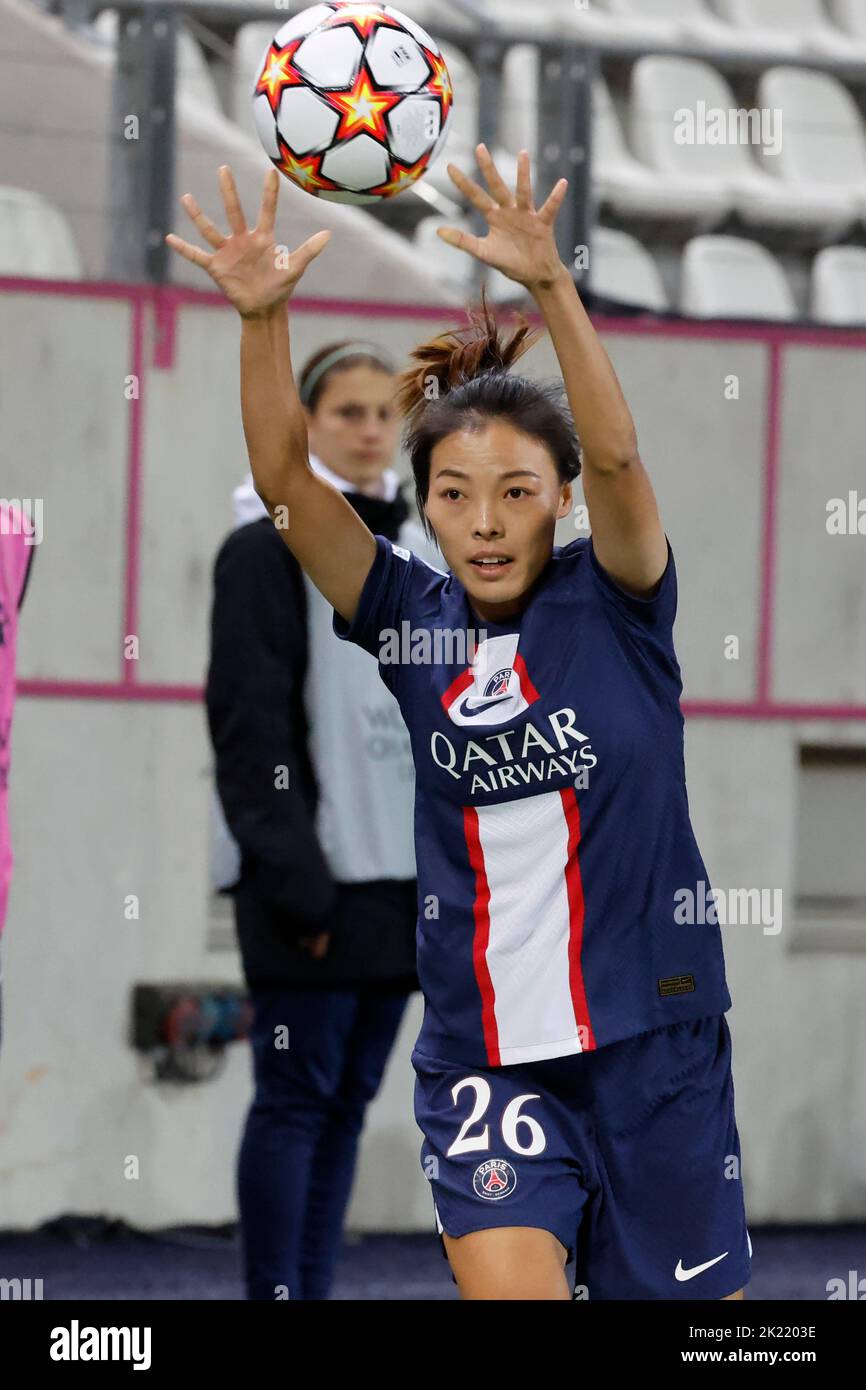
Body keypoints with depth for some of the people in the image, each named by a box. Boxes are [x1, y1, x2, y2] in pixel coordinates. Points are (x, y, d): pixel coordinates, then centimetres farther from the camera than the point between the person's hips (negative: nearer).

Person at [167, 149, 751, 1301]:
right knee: (508, 1289, -18)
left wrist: (548, 283, -37)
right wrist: (262, 316, -25)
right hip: (482, 1051, 1)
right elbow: (285, 481, -9)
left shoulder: (614, 599, -4)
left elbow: (615, 453, -22)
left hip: (651, 1033, -1)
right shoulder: (413, 619, 2)